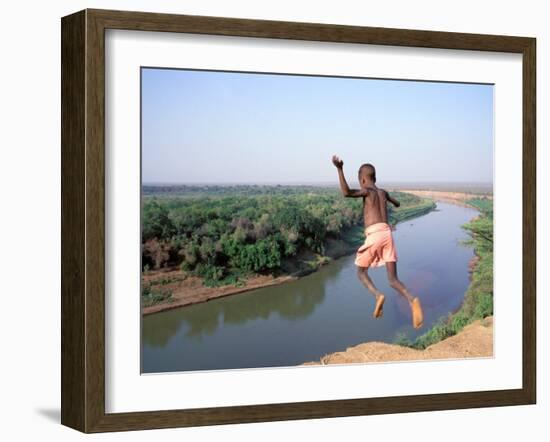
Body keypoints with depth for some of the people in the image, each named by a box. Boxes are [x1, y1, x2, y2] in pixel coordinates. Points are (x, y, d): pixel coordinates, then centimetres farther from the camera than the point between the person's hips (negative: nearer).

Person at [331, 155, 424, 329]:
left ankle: (378, 295, -11)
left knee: (361, 271, 17)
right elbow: (397, 204, 46)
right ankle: (412, 300, -28)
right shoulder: (383, 192, 23)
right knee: (393, 280, 3)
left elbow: (347, 193, -18)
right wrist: (391, 200, 70)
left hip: (374, 235, -5)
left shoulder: (367, 191, 4)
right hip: (387, 234, 5)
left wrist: (340, 169, -24)